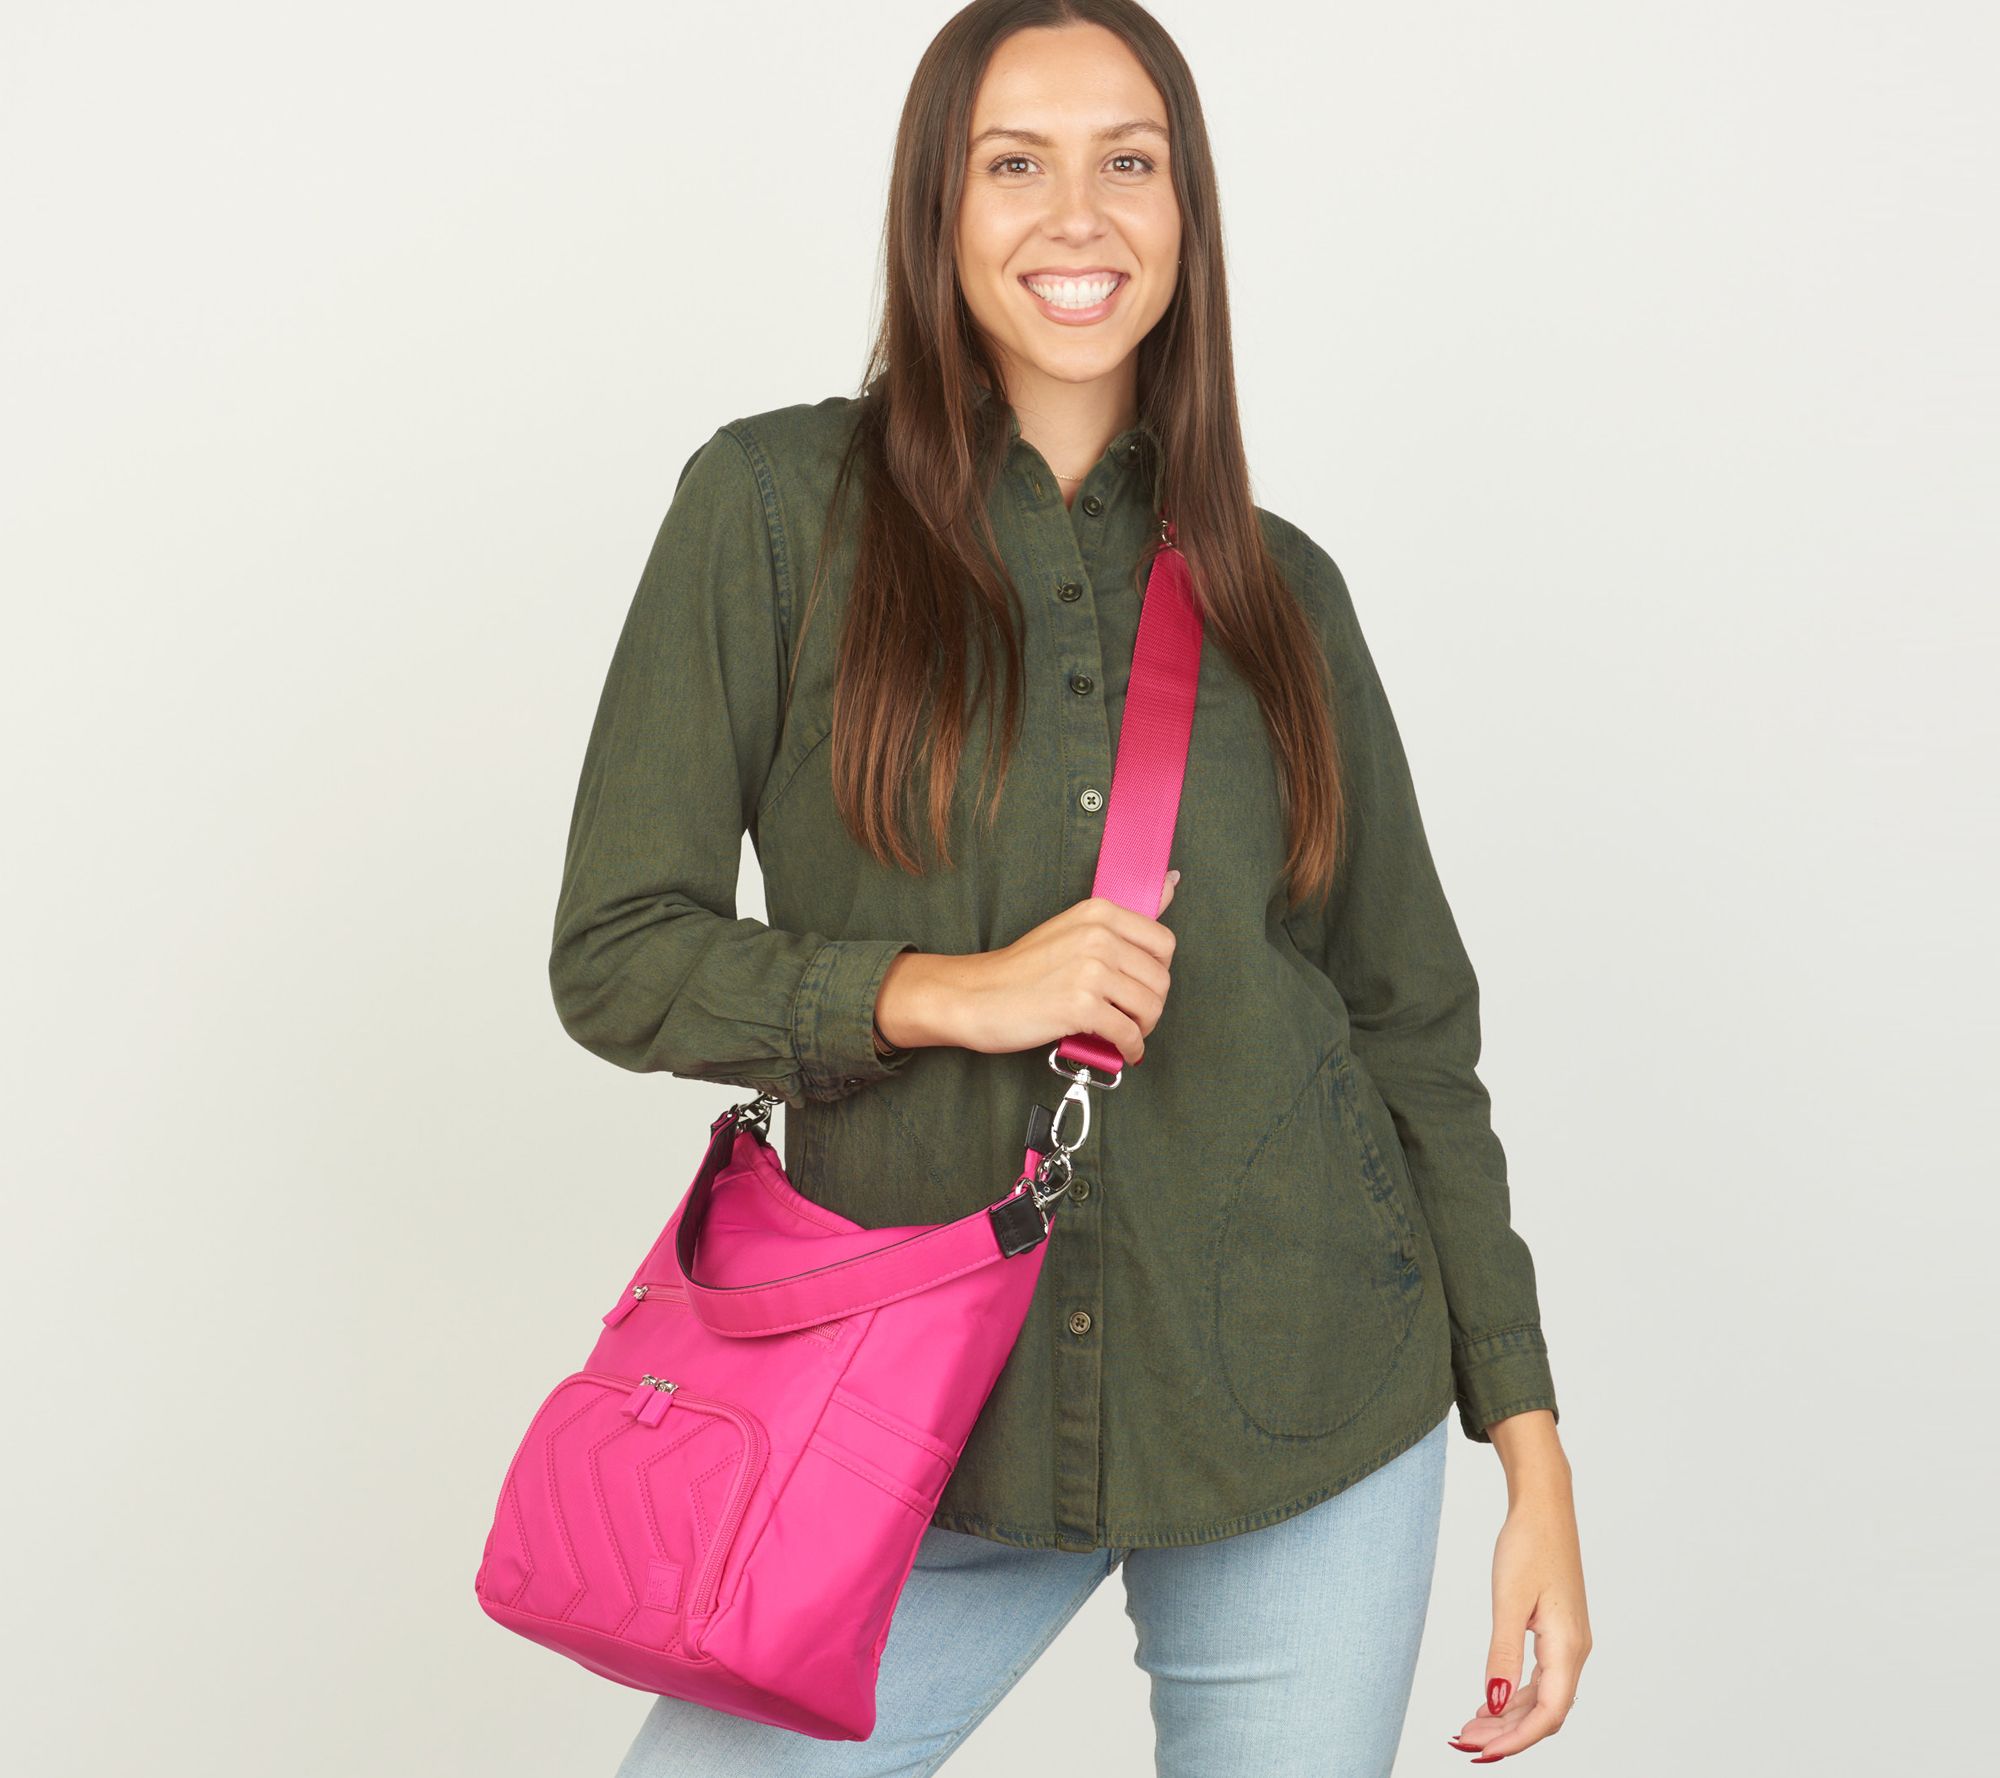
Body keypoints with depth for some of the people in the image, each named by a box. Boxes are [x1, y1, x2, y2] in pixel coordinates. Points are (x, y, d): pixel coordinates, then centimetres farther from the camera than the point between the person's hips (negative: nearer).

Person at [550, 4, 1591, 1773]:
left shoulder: (1278, 586, 6)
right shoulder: (779, 504, -2)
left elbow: (1414, 1028, 8)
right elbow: (616, 956, -3)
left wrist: (1530, 1445, 4)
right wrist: (941, 991, -18)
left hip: (1310, 1422, 2)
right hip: (936, 1429, -1)